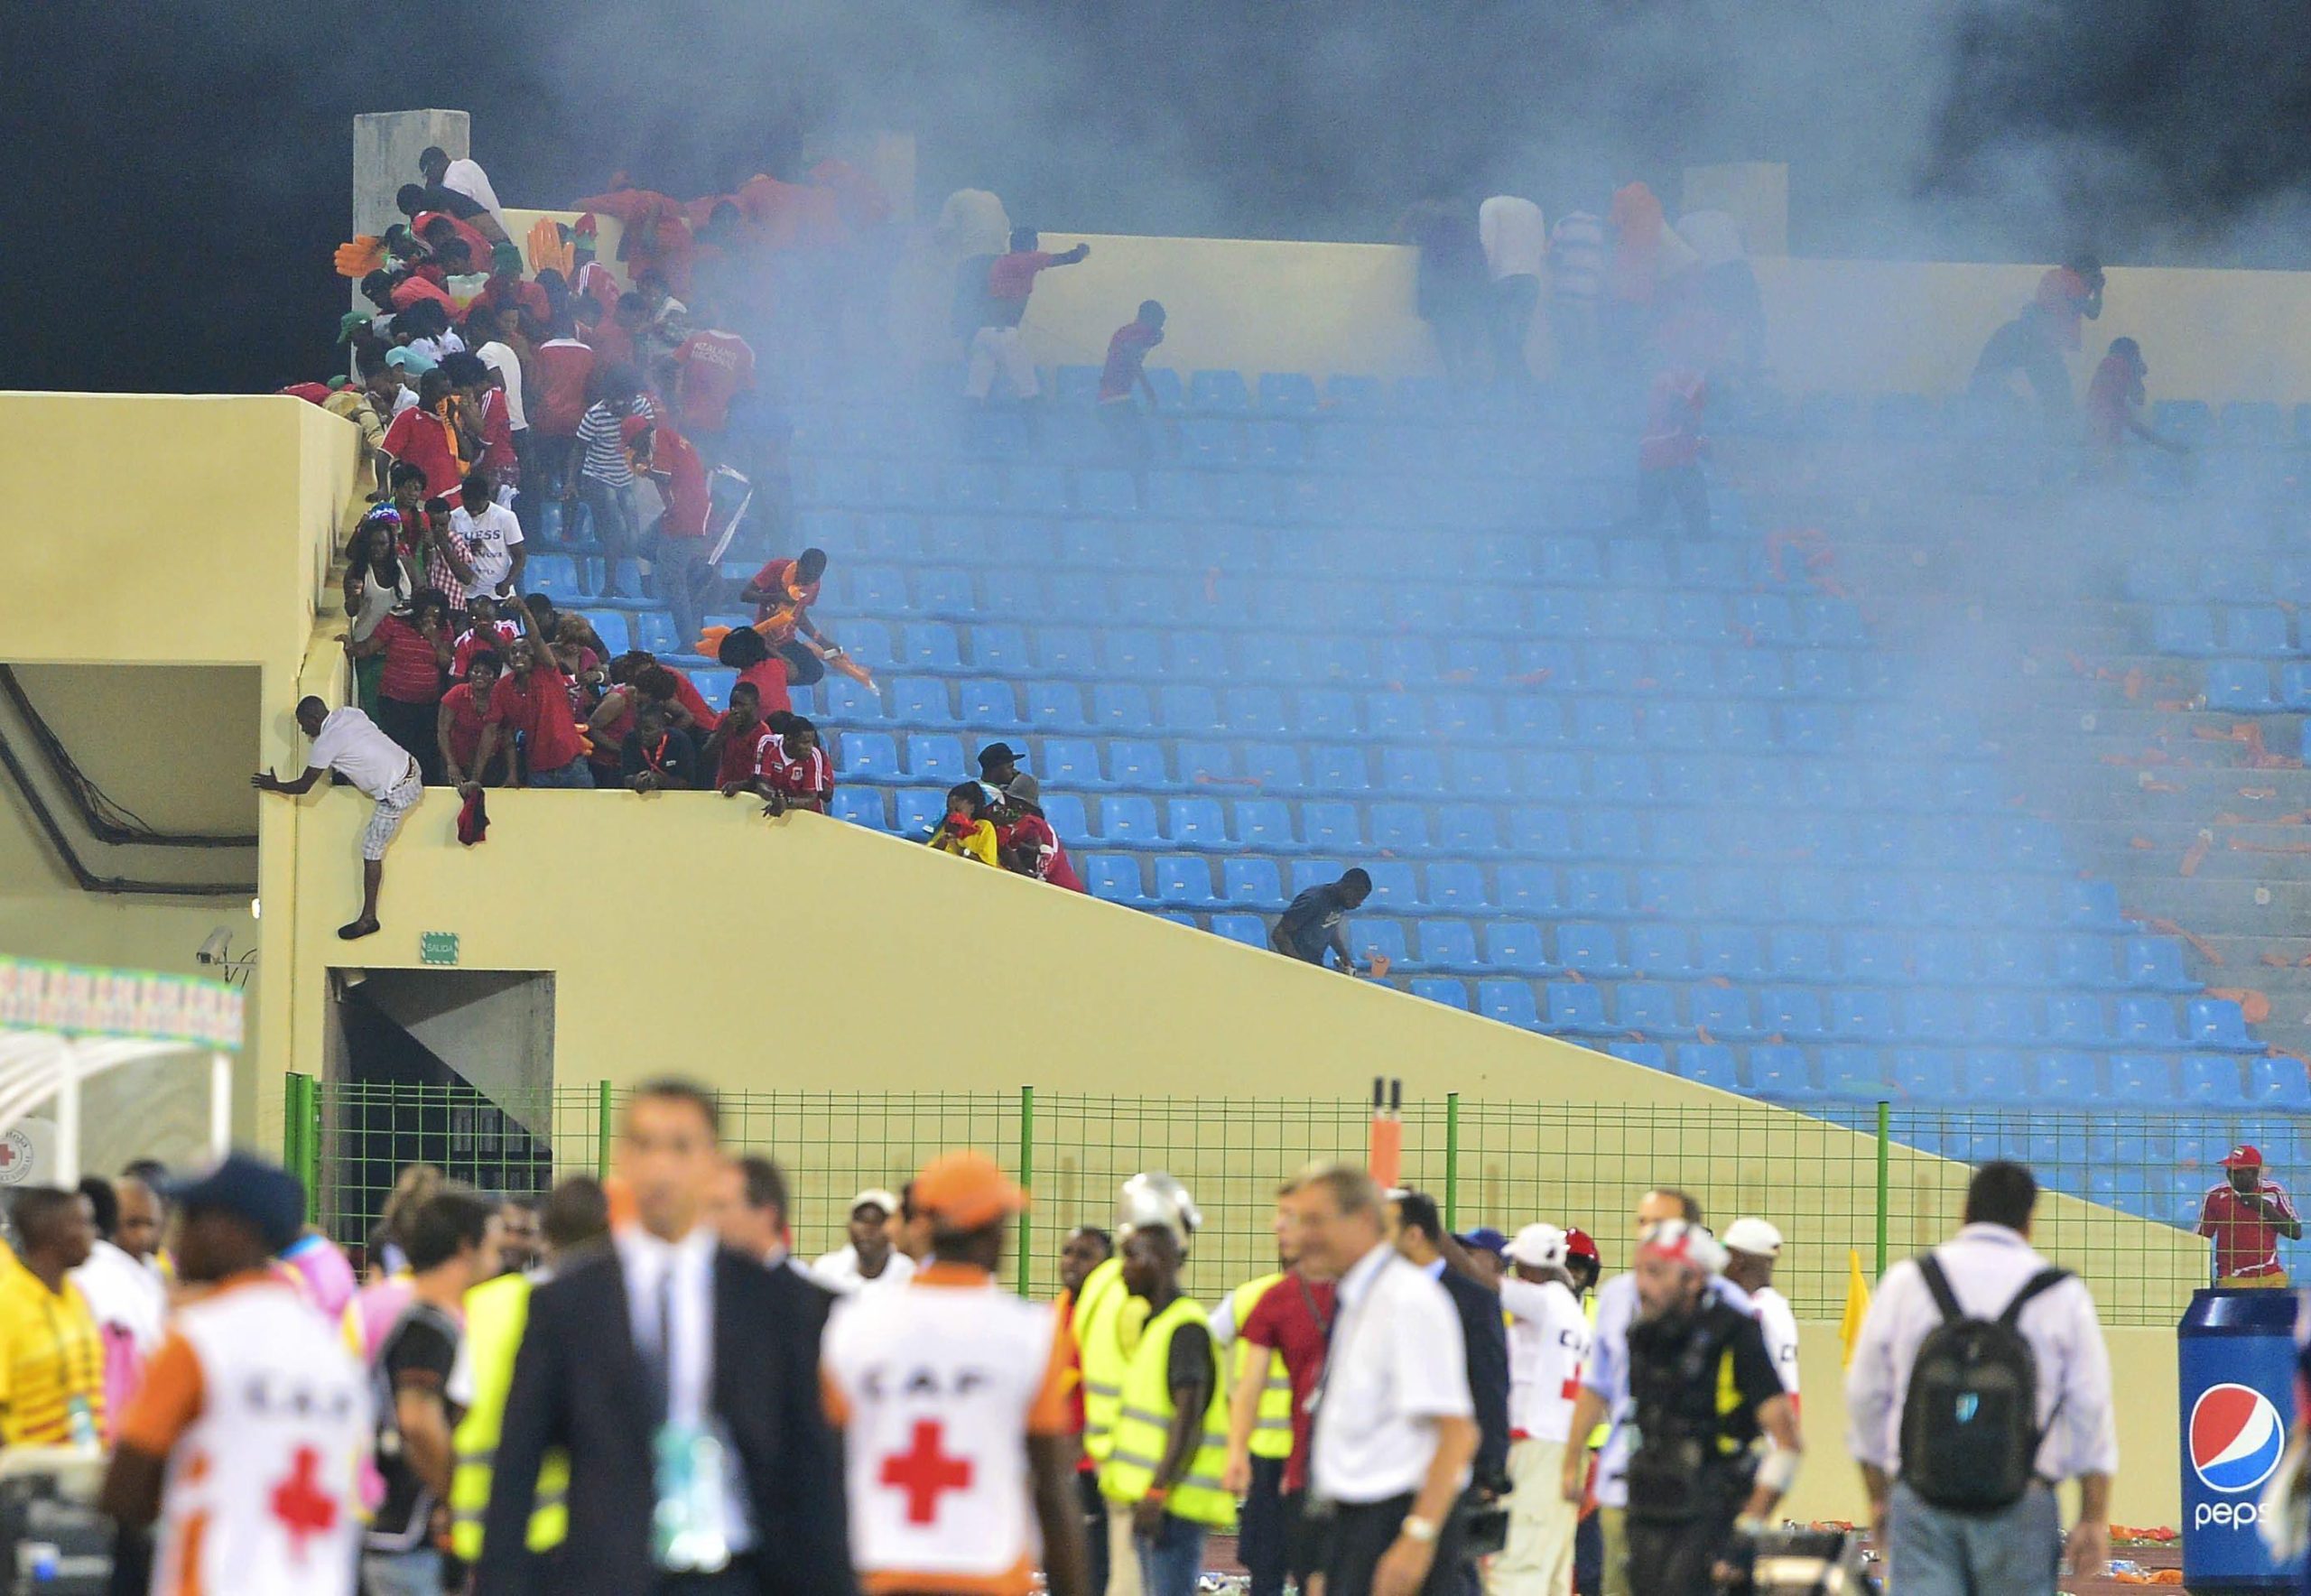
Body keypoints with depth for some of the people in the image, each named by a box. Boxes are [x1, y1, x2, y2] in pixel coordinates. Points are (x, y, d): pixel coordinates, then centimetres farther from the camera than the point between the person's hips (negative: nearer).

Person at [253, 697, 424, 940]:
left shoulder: (325, 743, -15)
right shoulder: (349, 714, 6)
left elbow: (303, 787, -7)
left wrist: (274, 786, 8)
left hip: (395, 793, -8)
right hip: (410, 768, 8)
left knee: (371, 850, 1)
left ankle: (368, 918, 5)